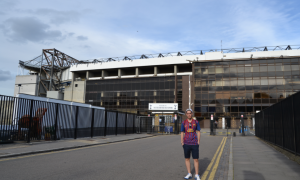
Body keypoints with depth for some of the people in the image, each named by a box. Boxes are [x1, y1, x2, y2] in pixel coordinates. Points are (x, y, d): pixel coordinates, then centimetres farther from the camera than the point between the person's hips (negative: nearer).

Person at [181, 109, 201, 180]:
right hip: (186, 143, 1)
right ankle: (189, 174, 20)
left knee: (196, 159, 0)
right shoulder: (183, 123, 3)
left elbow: (198, 132, 6)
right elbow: (182, 133, 6)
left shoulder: (196, 122, 3)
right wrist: (182, 143, 2)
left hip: (194, 143, -1)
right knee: (187, 158, 8)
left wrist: (198, 142, 1)